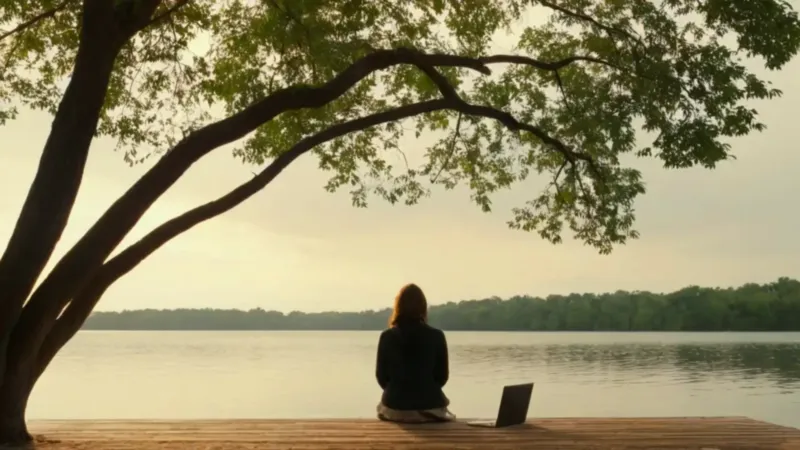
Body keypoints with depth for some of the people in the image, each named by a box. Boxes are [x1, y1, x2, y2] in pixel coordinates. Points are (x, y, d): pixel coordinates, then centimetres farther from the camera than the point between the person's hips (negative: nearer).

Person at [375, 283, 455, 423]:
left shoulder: (387, 337, -7)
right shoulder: (436, 336, -8)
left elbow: (381, 377, 0)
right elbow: (442, 376, 0)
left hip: (395, 407, 1)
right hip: (430, 407, 0)